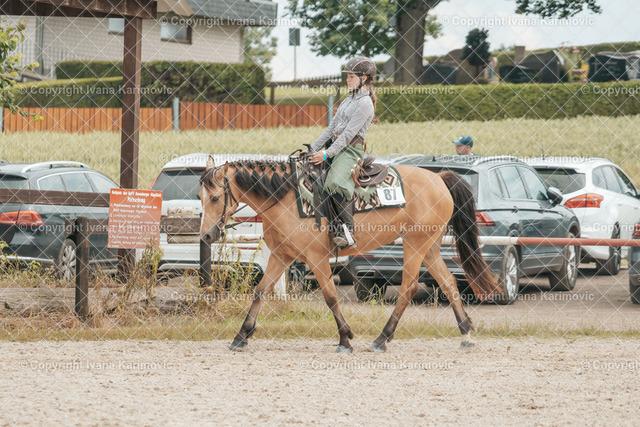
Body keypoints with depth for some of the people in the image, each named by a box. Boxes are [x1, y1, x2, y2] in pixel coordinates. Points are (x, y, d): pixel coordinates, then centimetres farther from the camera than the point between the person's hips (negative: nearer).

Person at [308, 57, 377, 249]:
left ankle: (347, 231, -31)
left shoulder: (364, 103, -9)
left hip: (350, 150, -10)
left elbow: (348, 134, -15)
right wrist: (314, 149, 12)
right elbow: (331, 128, 20)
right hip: (334, 146, 10)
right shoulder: (349, 100, 20)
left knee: (335, 182, -33)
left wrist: (326, 154, -19)